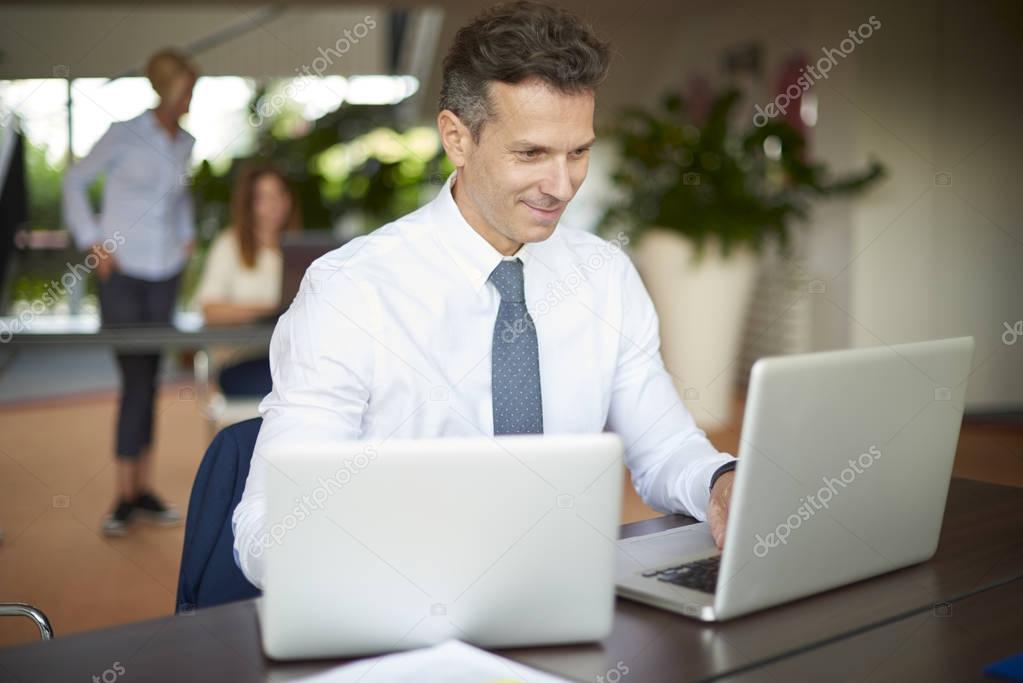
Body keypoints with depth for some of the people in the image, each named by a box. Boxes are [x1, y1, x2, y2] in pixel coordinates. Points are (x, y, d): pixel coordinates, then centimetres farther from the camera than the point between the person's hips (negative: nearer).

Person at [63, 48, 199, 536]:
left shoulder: (185, 143, 7)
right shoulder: (124, 135, -9)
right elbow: (75, 181, 0)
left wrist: (187, 234, 14)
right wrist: (90, 240, -5)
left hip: (166, 271, 5)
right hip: (121, 270, -5)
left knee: (148, 377, 8)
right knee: (136, 377, -7)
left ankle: (142, 488, 15)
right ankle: (127, 493, 2)